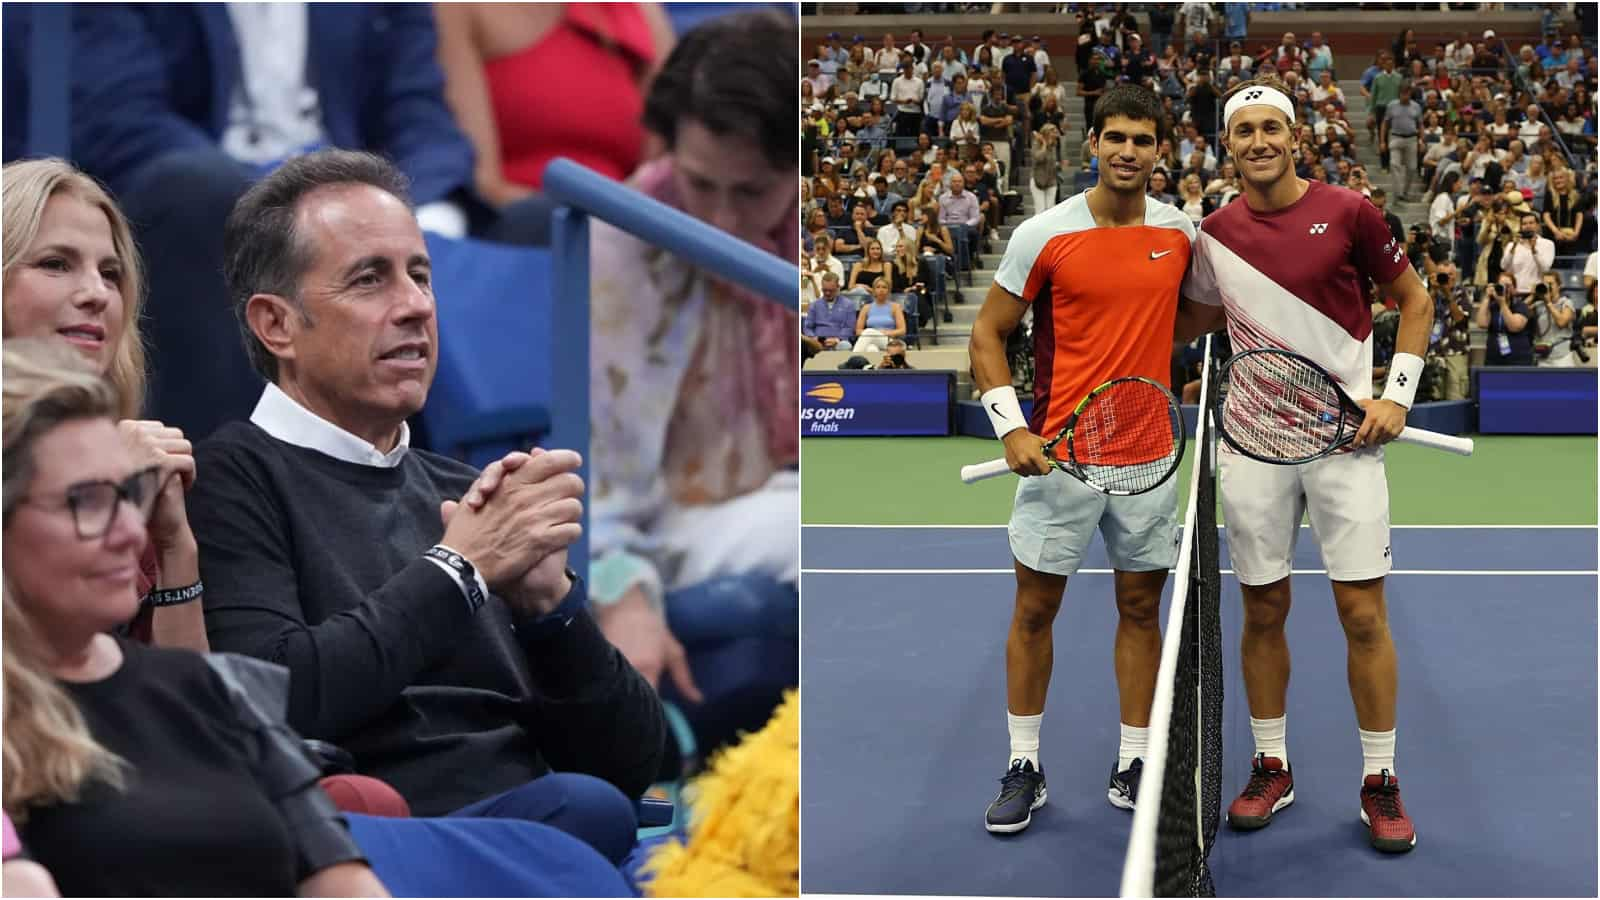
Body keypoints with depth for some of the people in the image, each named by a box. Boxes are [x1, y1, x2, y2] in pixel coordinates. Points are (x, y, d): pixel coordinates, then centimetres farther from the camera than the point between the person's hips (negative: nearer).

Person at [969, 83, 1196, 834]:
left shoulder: (1181, 232, 2)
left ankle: (1133, 767, 20)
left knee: (1140, 607, 9)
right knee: (1035, 607, 4)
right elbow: (987, 334, -2)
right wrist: (1012, 429, -11)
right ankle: (1023, 767, 16)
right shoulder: (1044, 235, -7)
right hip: (1059, 452, -2)